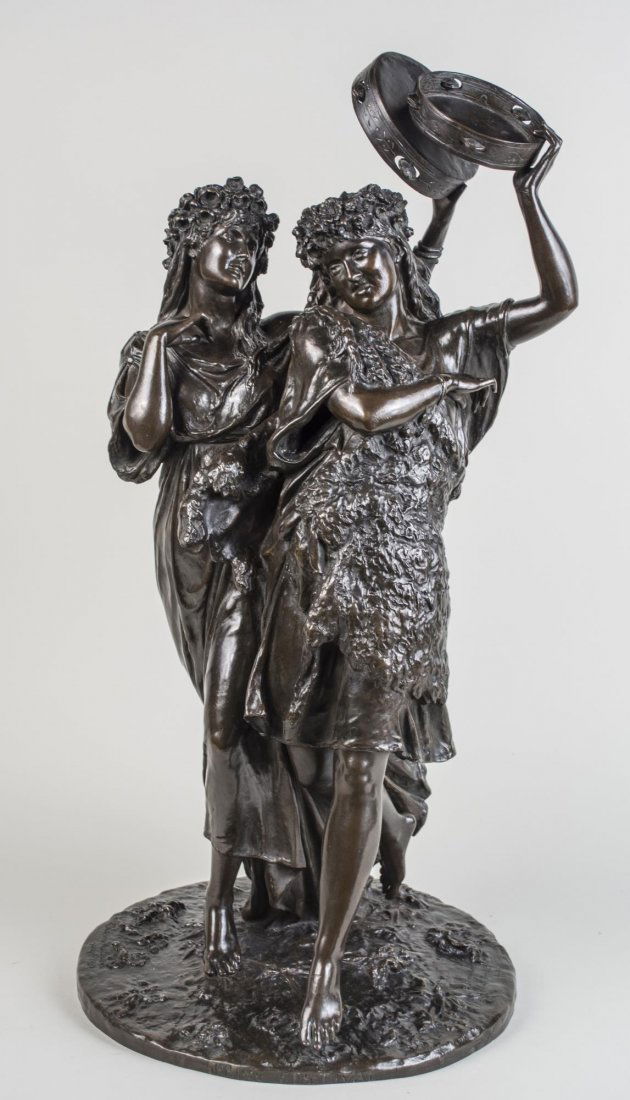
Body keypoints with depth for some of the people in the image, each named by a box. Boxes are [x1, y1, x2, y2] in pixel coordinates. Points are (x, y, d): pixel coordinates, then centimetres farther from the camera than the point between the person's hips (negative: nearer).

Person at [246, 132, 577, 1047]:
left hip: (406, 568, 0)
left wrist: (529, 191, 9)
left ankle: (327, 967, 3)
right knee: (310, 744, 9)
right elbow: (364, 414, -5)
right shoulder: (319, 336, 10)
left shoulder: (447, 339, 15)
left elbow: (562, 299, 10)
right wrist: (452, 381, 7)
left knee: (362, 763, -4)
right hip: (323, 550, 0)